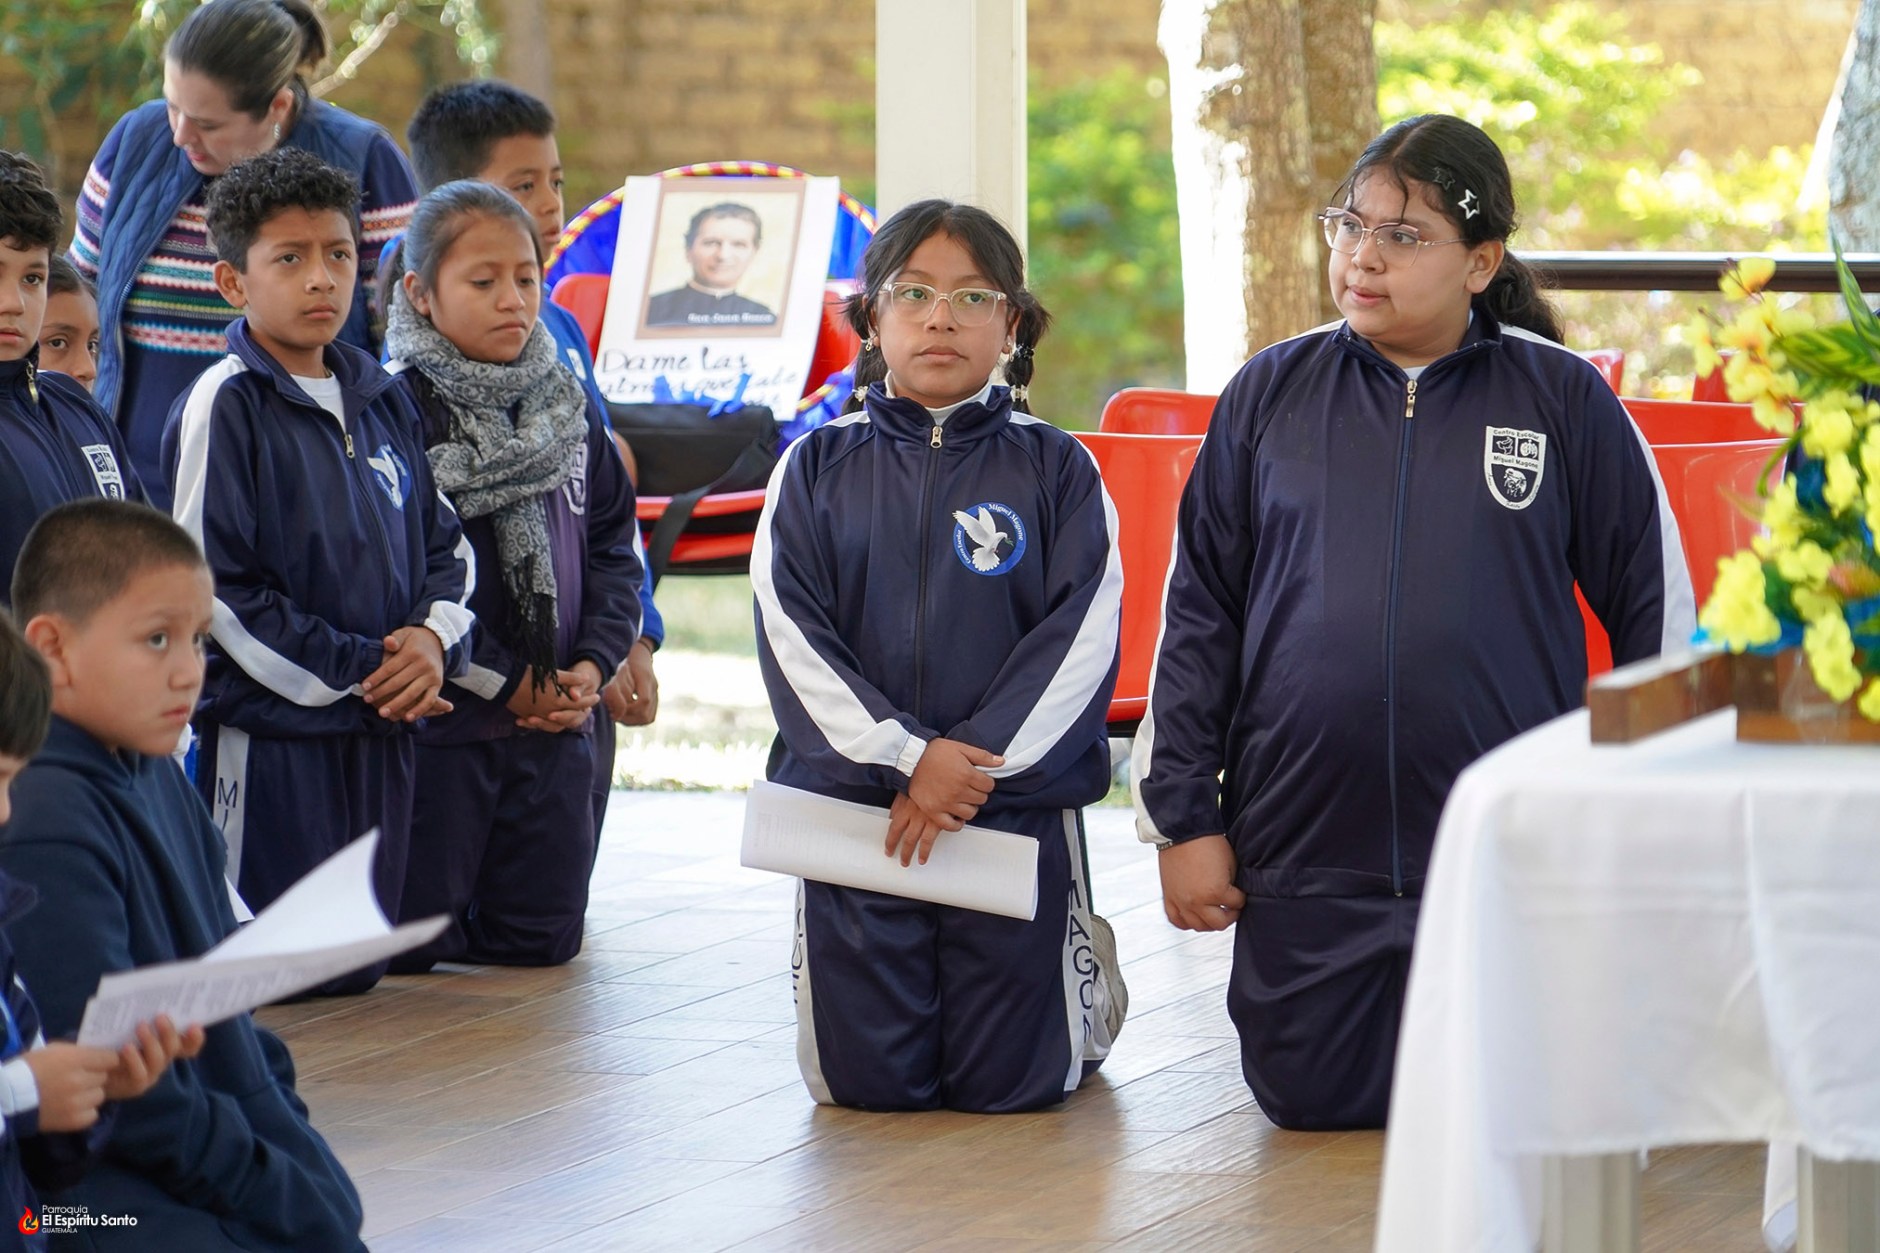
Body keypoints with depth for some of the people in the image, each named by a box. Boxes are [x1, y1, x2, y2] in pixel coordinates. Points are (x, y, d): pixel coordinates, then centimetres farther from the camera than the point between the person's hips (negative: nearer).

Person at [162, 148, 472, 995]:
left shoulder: (382, 403, 13)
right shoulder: (222, 406, -9)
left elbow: (445, 545, 19)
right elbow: (215, 591, -14)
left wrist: (434, 639, -3)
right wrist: (354, 673, -14)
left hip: (382, 731, 7)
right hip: (268, 731, -7)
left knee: (355, 971, 9)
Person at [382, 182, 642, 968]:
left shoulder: (568, 409, 11)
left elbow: (614, 546, 13)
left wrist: (594, 662, -4)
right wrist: (504, 681, -14)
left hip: (556, 727, 6)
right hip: (441, 725, -6)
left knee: (543, 944, 9)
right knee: (415, 951, -3)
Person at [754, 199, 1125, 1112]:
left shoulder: (1054, 470, 2)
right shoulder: (818, 469, 5)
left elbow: (1081, 635, -6)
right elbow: (791, 634, -4)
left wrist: (976, 767, -16)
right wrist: (908, 757, -15)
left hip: (1020, 804, -1)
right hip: (852, 793, 1)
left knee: (1010, 1082, -1)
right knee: (862, 1081, 0)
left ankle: (1084, 987, 32)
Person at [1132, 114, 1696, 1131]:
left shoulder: (1563, 399, 0)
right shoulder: (1270, 395, 5)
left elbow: (1653, 605, 5)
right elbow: (1198, 614, 8)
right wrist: (1182, 816, 4)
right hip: (1306, 846, 2)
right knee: (1313, 1101, 4)